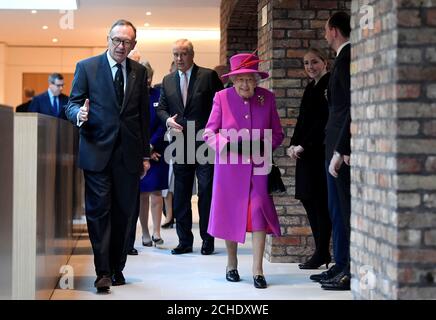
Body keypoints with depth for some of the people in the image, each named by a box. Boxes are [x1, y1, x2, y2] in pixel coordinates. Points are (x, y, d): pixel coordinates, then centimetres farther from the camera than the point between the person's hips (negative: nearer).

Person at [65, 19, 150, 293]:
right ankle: (103, 271, -1)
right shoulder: (86, 67, 3)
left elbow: (143, 114, 13)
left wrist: (145, 154, 11)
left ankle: (117, 268, 17)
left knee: (124, 213, 6)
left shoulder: (140, 72, 11)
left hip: (129, 154, 3)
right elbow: (73, 103, 3)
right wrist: (79, 114, -22)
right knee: (99, 211, -4)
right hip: (97, 151, -3)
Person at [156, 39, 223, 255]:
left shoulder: (208, 76, -1)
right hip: (180, 144, 5)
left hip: (204, 142, -4)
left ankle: (207, 241, 7)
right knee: (180, 195, 7)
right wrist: (168, 120, -5)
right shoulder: (168, 81, 13)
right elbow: (161, 107, 16)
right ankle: (185, 241, 15)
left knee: (206, 192, -2)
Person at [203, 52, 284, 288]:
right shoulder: (222, 98, -3)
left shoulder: (267, 98, 1)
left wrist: (263, 145, -13)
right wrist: (228, 145, -18)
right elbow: (209, 132, -2)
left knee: (259, 212, -11)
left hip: (258, 166, 0)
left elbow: (277, 133, 7)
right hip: (229, 167, 0)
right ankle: (231, 263, 29)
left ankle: (257, 270, -6)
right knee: (229, 214, 8)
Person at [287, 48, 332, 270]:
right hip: (306, 152, 9)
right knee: (309, 200, 8)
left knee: (319, 202, -6)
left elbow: (324, 120, -14)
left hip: (320, 151, -9)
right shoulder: (310, 88, 19)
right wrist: (293, 145, 6)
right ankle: (321, 252, 14)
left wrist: (303, 146, -14)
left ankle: (322, 253, 1)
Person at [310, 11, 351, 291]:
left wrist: (340, 151, -21)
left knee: (345, 209, -4)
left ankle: (352, 273, 2)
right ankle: (342, 267, 22)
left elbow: (353, 107, -21)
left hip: (342, 149, -10)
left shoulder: (346, 57, -14)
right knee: (337, 210, 14)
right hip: (337, 146, 10)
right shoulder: (345, 57, 15)